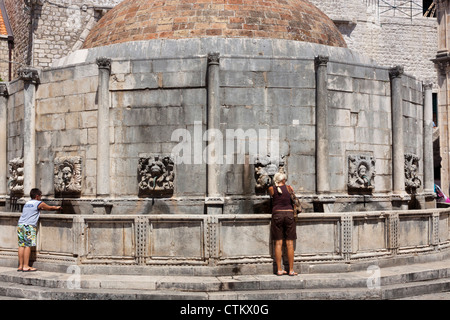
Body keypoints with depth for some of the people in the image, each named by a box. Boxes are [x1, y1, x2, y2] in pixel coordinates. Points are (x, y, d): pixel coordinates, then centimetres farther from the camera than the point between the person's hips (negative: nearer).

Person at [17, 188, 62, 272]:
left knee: (22, 245, 6)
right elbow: (50, 208, 18)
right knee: (28, 246, -6)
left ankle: (20, 266, 7)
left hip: (20, 224, 7)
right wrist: (57, 208, 34)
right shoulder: (39, 203, 4)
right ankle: (26, 266, -8)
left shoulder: (27, 203, 23)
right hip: (29, 226, -7)